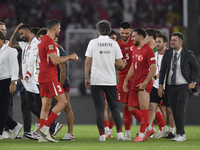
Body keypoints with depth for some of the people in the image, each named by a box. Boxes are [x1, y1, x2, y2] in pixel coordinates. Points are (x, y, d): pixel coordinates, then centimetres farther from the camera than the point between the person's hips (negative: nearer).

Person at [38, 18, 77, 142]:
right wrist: (70, 57, -6)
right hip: (50, 78, -10)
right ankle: (45, 127, -13)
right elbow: (55, 61, -20)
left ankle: (43, 134, 4)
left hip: (43, 77, 10)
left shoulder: (43, 40, 18)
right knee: (63, 101, -8)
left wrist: (68, 58, 20)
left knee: (46, 105, 7)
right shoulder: (49, 41, -14)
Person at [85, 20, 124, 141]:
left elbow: (87, 62, -2)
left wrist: (87, 78, 6)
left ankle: (102, 134, -5)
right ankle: (120, 132, 4)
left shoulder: (93, 42, -2)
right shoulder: (114, 44, 2)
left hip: (96, 81, -2)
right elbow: (120, 65, 1)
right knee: (114, 107, 12)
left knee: (99, 108, 1)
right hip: (111, 80, 2)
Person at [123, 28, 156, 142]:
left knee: (143, 107, -12)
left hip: (144, 84, -9)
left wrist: (145, 83, -20)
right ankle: (149, 128, 17)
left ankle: (141, 134, -8)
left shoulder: (148, 50, -11)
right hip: (135, 83, 9)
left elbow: (153, 69, -14)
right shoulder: (135, 49, 15)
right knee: (132, 108, 5)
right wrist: (126, 81, 18)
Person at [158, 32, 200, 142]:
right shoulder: (167, 54, 7)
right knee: (174, 111, 3)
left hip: (183, 87, -4)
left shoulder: (188, 54, -3)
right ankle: (182, 134, 12)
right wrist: (160, 86, 4)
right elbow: (162, 70, 11)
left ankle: (180, 135, -12)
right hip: (170, 87, 4)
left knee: (180, 109, -15)